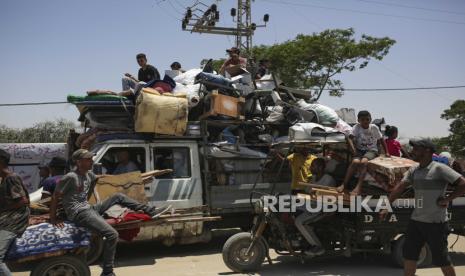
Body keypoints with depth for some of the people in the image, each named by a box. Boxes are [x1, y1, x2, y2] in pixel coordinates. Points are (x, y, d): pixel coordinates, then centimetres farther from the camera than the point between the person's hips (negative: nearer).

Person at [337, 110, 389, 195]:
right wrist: (353, 149, -29)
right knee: (355, 161, -30)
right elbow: (350, 138, -14)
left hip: (371, 150, -1)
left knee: (363, 161, -33)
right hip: (360, 150, 1)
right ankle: (344, 184, -26)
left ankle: (359, 186, -34)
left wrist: (386, 152, 5)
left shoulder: (374, 128, -1)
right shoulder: (357, 127, -3)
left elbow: (381, 140, 9)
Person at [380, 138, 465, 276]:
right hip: (416, 221, 6)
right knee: (409, 255, 12)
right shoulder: (413, 170, 6)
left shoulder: (440, 169, -14)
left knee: (441, 260, 7)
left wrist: (447, 199, -16)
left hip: (436, 223, -6)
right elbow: (399, 188, 1)